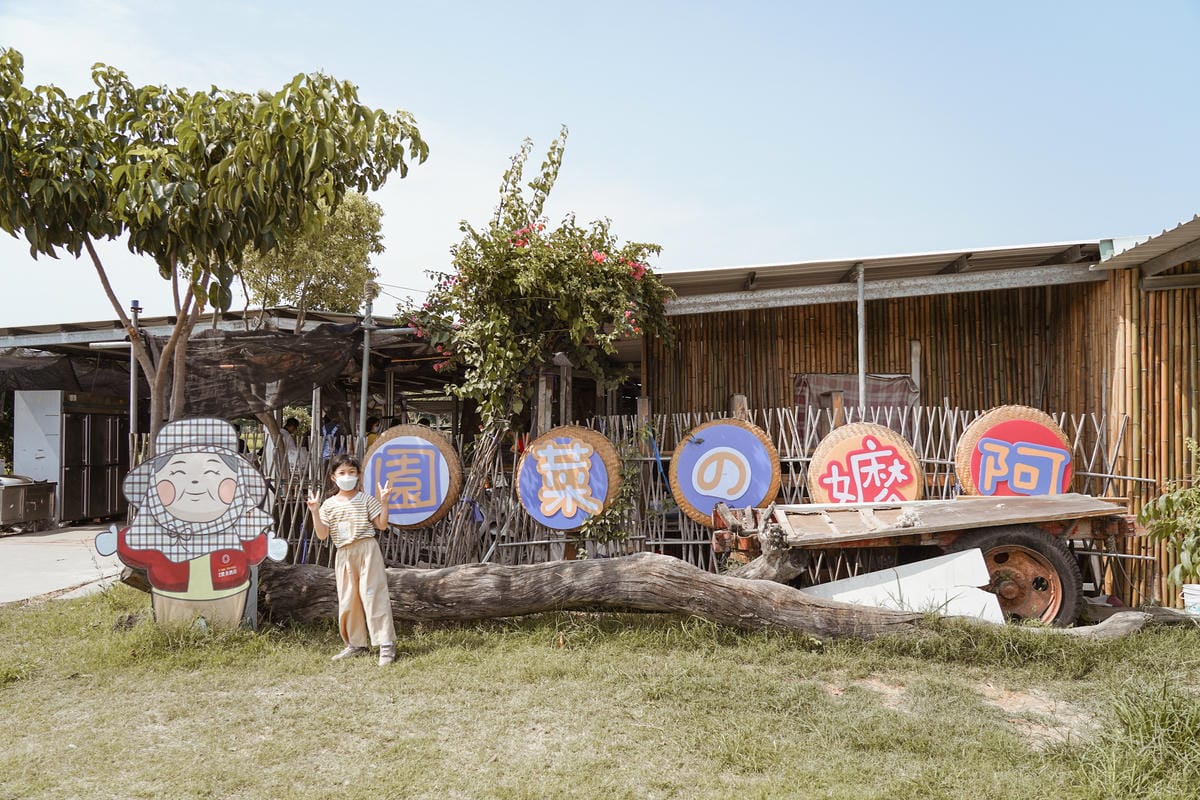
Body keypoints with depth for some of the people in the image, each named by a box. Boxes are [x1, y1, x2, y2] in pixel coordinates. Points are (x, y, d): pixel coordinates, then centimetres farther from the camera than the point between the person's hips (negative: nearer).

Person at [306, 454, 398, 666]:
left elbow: (382, 525, -1)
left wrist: (383, 502, -11)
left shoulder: (366, 499, 1)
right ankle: (357, 644, 24)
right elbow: (322, 535, 1)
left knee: (373, 596, -9)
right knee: (347, 600, 9)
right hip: (344, 554, 4)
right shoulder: (329, 504, 7)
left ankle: (386, 644, -6)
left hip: (367, 549, -4)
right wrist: (315, 512, -9)